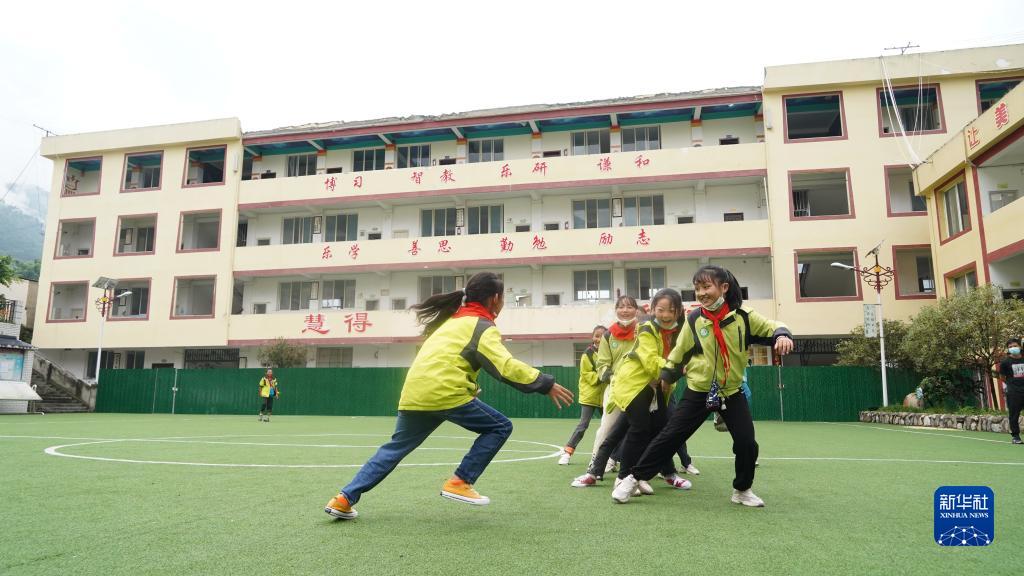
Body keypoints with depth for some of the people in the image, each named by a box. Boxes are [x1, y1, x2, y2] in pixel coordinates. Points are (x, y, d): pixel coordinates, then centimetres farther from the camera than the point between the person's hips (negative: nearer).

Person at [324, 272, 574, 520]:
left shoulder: (454, 320, 24)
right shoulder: (482, 327, 0)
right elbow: (506, 367, -13)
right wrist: (546, 384, -9)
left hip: (414, 394, 8)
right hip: (445, 393, -8)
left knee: (394, 449, 20)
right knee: (500, 427, 7)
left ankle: (344, 499, 14)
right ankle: (459, 483, 4)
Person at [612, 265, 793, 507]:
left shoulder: (744, 317, -9)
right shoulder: (693, 320, -7)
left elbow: (772, 328, -2)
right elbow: (679, 352, 4)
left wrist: (782, 335, -24)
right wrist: (665, 376, 7)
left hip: (731, 392, 1)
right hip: (698, 391, -1)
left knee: (747, 443, -3)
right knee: (669, 437, -3)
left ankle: (742, 490, 24)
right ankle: (633, 478, 7)